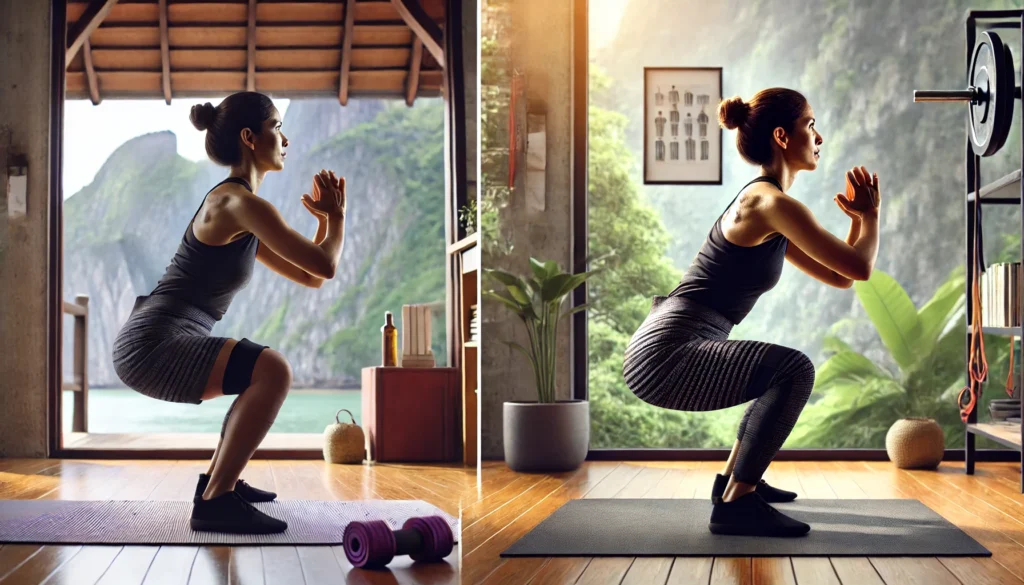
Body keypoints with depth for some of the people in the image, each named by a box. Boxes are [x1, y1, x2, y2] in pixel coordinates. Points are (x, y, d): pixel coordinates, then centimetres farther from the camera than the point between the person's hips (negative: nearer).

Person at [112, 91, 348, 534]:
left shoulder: (235, 206, 19)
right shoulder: (240, 202, -13)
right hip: (153, 345, -11)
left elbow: (309, 277, 23)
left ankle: (219, 477, 29)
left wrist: (325, 219, 14)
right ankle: (215, 501, -20)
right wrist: (337, 216, 4)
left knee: (266, 373, 26)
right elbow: (324, 267, -14)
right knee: (272, 370, -26)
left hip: (157, 344, 11)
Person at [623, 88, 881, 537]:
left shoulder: (765, 206, 17)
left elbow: (837, 276, 24)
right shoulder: (772, 203, -13)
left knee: (784, 371, 27)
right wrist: (870, 215, 4)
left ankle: (736, 477, 31)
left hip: (668, 350, 11)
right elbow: (858, 269, -12)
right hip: (667, 354, -11)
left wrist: (857, 219, 17)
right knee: (793, 370, -23)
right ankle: (735, 503, -15)